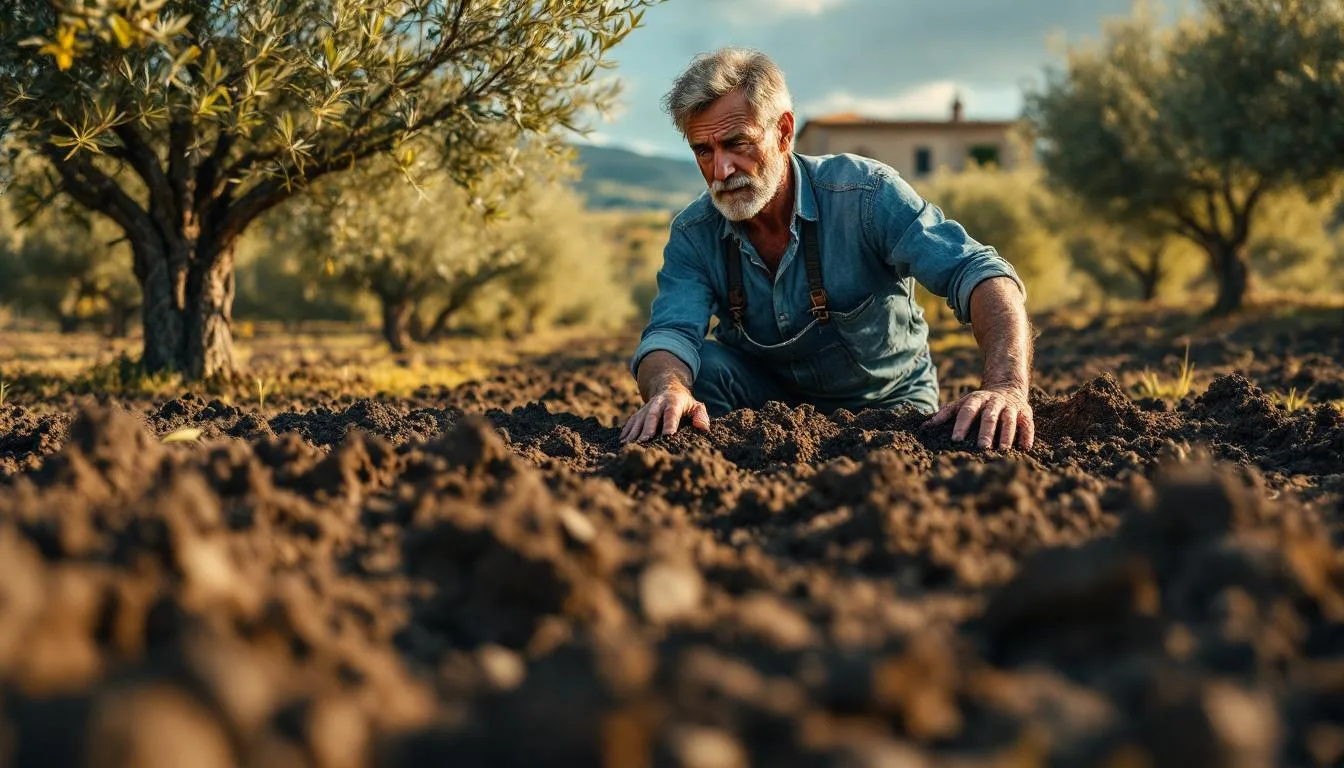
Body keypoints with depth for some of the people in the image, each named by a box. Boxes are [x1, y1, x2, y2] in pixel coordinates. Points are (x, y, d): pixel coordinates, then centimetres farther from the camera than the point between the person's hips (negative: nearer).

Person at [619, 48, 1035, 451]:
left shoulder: (865, 194, -22)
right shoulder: (693, 236, -10)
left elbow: (978, 274, -32)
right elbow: (669, 332, -24)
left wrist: (1006, 387, -52)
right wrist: (668, 389, -51)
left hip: (888, 404, -2)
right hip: (769, 400, 3)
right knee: (702, 365, -25)